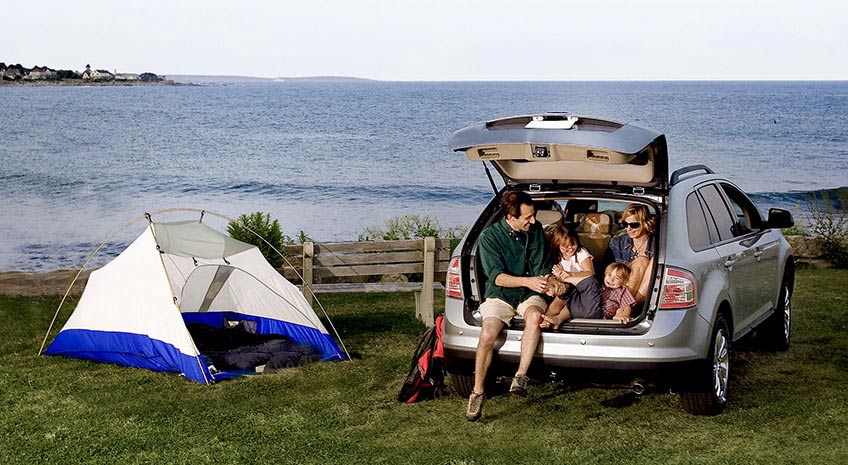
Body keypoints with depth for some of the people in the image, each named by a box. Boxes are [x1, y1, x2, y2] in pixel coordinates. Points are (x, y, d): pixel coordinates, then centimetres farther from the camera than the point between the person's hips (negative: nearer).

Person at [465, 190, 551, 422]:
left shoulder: (535, 230, 2)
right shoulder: (490, 236, -8)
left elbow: (541, 266, 3)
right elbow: (497, 276, -15)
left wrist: (544, 280, -20)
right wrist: (527, 281, -28)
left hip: (529, 294, 2)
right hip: (500, 295, -2)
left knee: (534, 316, -35)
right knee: (487, 335, -29)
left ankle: (520, 377, -32)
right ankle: (478, 392, -13)